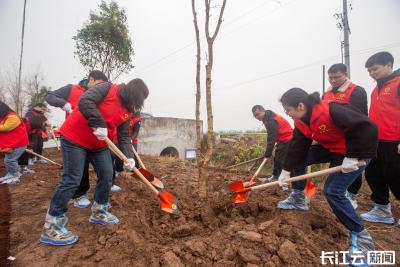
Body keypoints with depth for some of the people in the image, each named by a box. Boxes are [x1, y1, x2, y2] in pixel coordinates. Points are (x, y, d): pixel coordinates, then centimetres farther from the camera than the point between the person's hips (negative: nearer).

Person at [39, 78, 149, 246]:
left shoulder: (127, 111, 3)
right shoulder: (108, 88, -17)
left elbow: (124, 137, 0)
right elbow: (84, 101, -30)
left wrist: (129, 157, -15)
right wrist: (99, 125, -32)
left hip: (99, 144, 8)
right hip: (74, 138, -8)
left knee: (107, 174, 6)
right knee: (72, 180, -9)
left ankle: (99, 212, 26)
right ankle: (51, 227, 3)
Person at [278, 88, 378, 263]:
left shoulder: (331, 110, -33)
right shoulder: (301, 123, -5)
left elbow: (366, 128, -32)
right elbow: (297, 148, 0)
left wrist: (352, 157, -29)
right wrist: (286, 171, 1)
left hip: (357, 152, -8)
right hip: (332, 149, 9)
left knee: (333, 191, -16)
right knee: (299, 157, 3)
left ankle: (361, 237, 0)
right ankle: (298, 197, 20)